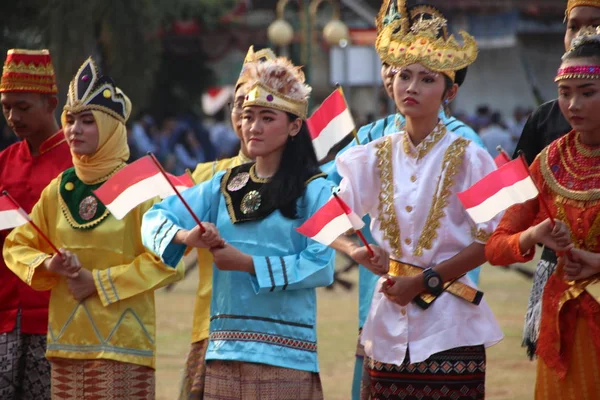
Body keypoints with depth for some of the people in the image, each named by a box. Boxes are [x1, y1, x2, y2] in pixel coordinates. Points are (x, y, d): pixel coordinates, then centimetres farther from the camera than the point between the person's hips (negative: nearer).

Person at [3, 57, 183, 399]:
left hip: (122, 340, -5)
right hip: (66, 339, 5)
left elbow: (167, 259, -9)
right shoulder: (59, 189, 11)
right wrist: (49, 264, -5)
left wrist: (98, 281, -11)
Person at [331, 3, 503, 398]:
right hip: (389, 318, 3)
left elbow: (488, 242, -5)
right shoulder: (377, 156, 7)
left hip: (448, 325, -3)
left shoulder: (466, 158, -4)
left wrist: (426, 281, -9)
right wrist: (358, 251, -13)